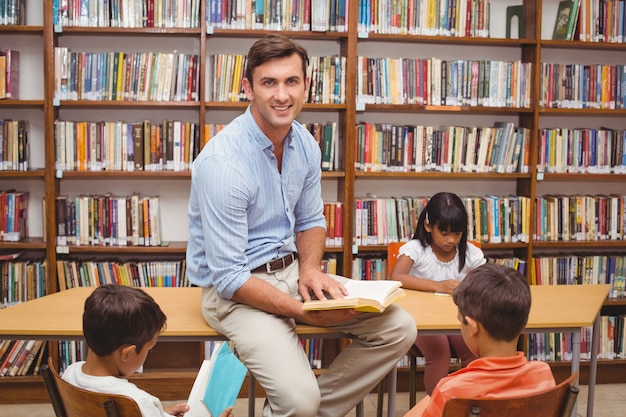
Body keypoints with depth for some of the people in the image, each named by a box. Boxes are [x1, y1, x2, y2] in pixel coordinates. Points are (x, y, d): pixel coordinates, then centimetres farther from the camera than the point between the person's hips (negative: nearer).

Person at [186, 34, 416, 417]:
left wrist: (309, 267, -7)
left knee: (399, 329, -2)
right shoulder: (223, 163, -24)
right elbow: (230, 278, -22)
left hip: (291, 269, 7)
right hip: (234, 289, -7)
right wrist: (304, 312, -24)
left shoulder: (305, 144, -1)